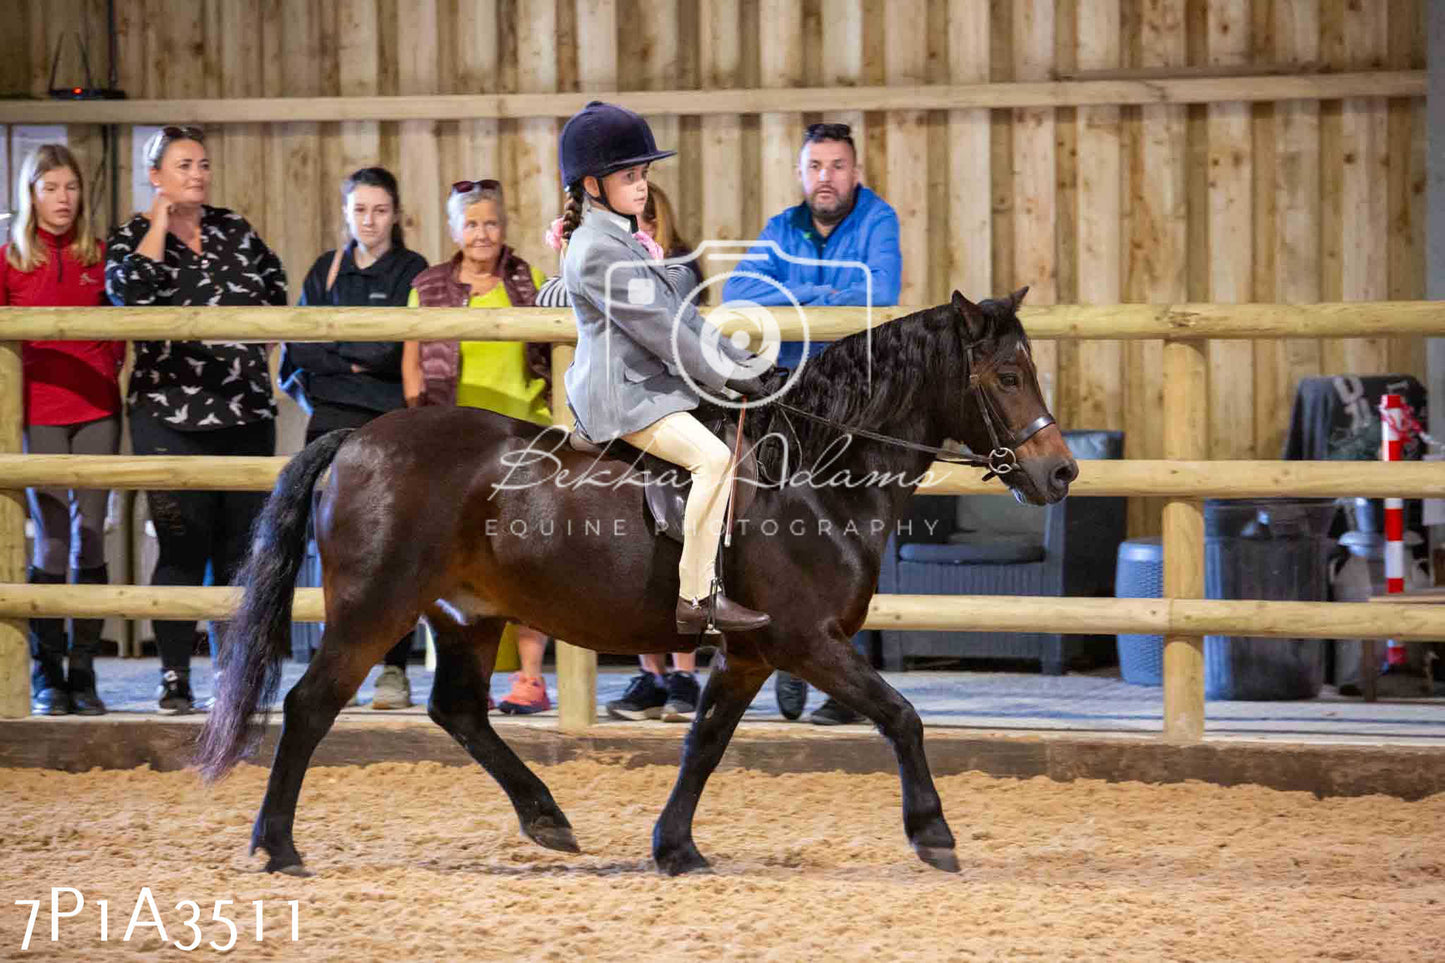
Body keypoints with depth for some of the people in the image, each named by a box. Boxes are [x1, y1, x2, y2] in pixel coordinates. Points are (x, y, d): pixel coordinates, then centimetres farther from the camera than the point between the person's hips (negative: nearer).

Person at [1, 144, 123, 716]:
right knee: (52, 542, -5)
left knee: (90, 538, 1)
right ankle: (46, 675, 4)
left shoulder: (98, 255, 7)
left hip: (96, 410, 2)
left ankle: (83, 673, 6)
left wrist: (113, 371, 3)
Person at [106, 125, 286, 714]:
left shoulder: (233, 229, 12)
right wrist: (159, 225, -12)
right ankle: (175, 679, -1)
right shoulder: (132, 238, 0)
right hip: (171, 416, -4)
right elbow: (131, 291, -20)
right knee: (182, 548, -7)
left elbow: (274, 283, 26)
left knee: (240, 548, 5)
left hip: (246, 411, 4)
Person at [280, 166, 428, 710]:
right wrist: (355, 361, -2)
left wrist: (331, 350, -1)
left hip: (392, 420, -3)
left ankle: (395, 670, -4)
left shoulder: (412, 273, 4)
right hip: (334, 420, 3)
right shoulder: (326, 272, 16)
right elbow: (298, 347, 9)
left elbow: (394, 352, -7)